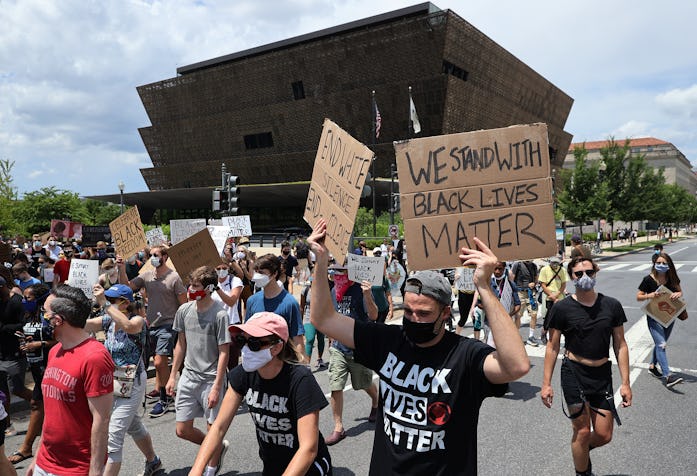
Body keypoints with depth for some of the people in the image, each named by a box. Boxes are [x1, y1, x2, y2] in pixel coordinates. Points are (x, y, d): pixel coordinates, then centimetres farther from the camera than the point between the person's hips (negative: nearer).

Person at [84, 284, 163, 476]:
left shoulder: (138, 320, -18)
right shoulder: (108, 320, 2)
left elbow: (128, 326, -41)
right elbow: (84, 324, -12)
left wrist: (104, 304, -42)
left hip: (132, 384, -8)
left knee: (113, 436, -10)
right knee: (134, 426, 24)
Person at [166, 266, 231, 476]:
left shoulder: (219, 314, -17)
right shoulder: (184, 310, 0)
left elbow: (223, 352, -14)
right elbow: (181, 344, 11)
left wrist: (216, 387, -17)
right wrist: (172, 376, 13)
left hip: (211, 378, -6)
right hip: (189, 375, 6)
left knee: (213, 429, 8)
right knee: (183, 430, 12)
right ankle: (218, 447, 36)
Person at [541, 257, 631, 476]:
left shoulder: (611, 305, 0)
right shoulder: (562, 308, -8)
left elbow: (620, 345, 5)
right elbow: (552, 347, -2)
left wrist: (625, 382, 2)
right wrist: (546, 383, -4)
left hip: (602, 375, 3)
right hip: (574, 373, -3)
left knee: (604, 436, 6)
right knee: (583, 431, 1)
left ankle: (581, 450, 40)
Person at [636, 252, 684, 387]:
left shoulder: (672, 278, -3)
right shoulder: (648, 280, -13)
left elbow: (680, 291, 12)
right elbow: (638, 297, -7)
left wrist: (678, 294, -12)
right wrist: (649, 295, -26)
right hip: (654, 317, -5)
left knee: (660, 344, 18)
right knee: (661, 345, -14)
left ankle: (652, 366, 37)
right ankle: (667, 376, -18)